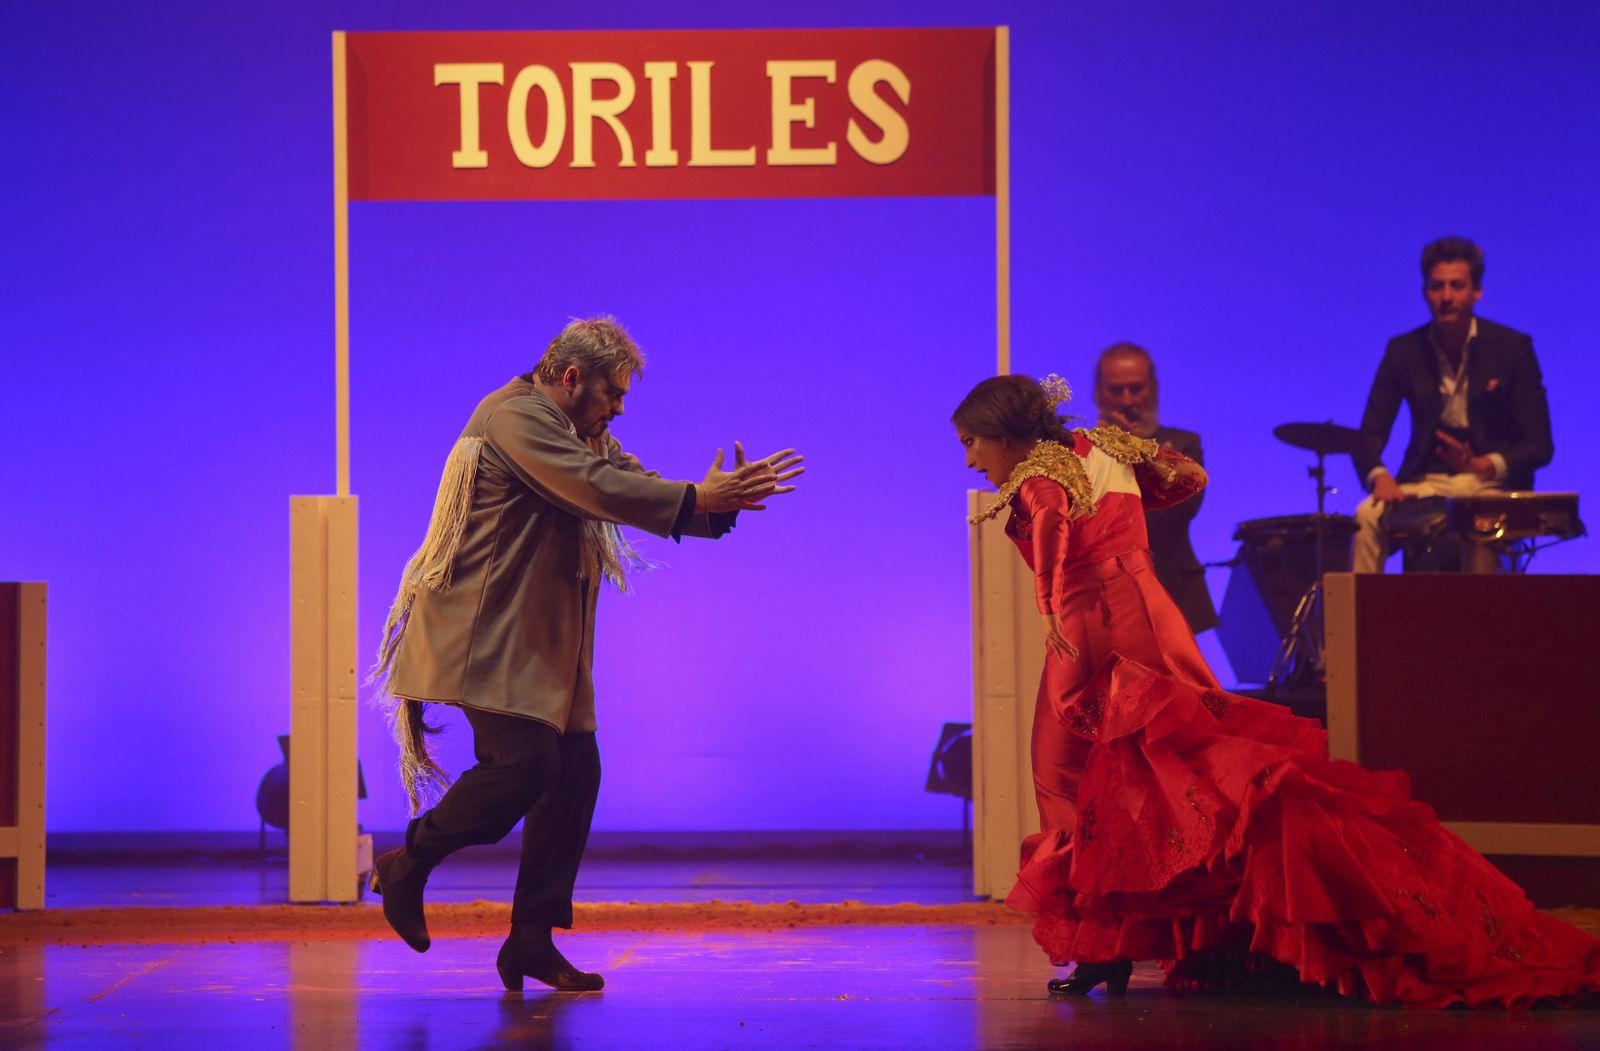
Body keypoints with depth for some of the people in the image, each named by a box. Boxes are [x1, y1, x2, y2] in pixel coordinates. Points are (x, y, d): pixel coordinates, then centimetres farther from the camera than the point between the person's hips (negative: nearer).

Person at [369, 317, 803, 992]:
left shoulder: (585, 433, 21)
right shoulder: (515, 417, -11)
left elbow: (646, 496, 13)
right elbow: (599, 489, -24)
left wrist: (726, 501, -5)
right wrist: (699, 497, -23)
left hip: (545, 644, 10)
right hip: (488, 636, -10)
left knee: (575, 773, 3)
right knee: (526, 761, -20)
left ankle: (532, 941, 8)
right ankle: (407, 865, 0)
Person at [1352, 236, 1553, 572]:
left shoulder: (1512, 347, -4)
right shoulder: (1403, 351, 3)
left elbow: (1539, 445, -7)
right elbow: (1370, 434, 1)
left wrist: (1482, 465, -25)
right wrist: (1379, 477, -22)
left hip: (1492, 482, -3)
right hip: (1424, 483, 3)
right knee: (1368, 516, -27)